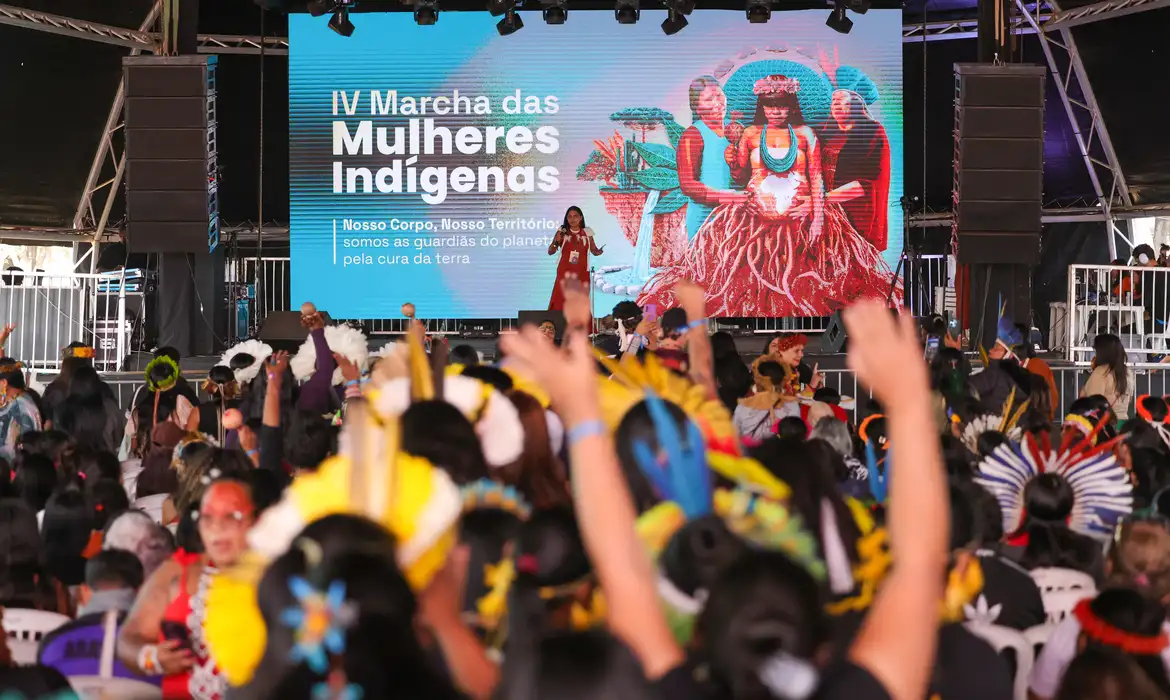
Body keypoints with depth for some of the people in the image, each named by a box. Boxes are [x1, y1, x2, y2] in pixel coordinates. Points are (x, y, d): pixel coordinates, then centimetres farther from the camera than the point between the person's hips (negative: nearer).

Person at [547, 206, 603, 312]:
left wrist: (599, 251, -14)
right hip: (564, 273, -1)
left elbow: (594, 250, 9)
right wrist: (556, 242, -18)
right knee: (559, 303, -5)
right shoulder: (562, 232, 0)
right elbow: (550, 252, 1)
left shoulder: (587, 232, 3)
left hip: (582, 275, 1)